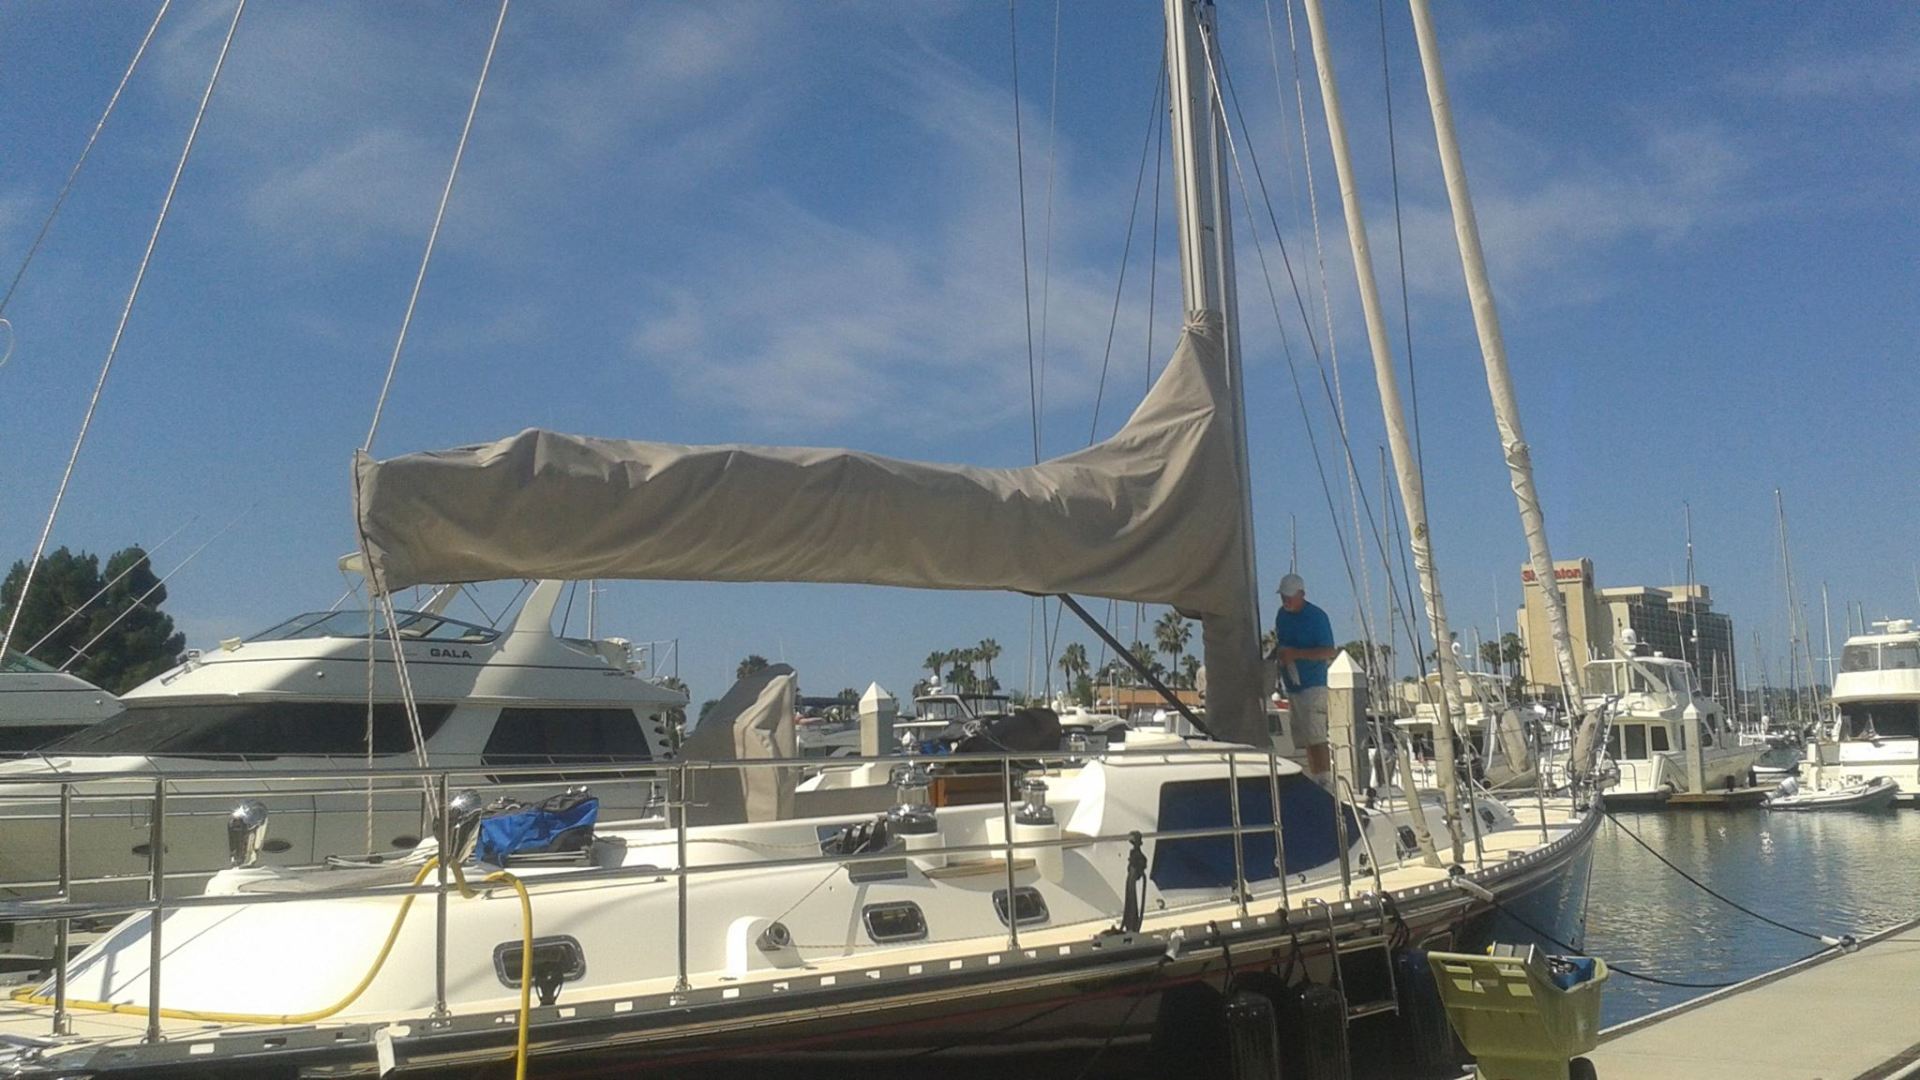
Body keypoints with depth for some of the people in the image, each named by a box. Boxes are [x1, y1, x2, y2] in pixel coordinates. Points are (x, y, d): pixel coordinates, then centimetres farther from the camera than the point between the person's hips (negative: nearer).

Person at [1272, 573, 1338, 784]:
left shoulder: (1317, 617, -10)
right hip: (1291, 686, 8)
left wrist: (1295, 653, -20)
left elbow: (1330, 652, -14)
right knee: (1304, 740, 8)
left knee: (1316, 737, -13)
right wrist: (1277, 653, 4)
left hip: (1312, 685, -8)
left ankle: (1325, 783, -12)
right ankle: (1316, 782, 12)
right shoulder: (1282, 614, 13)